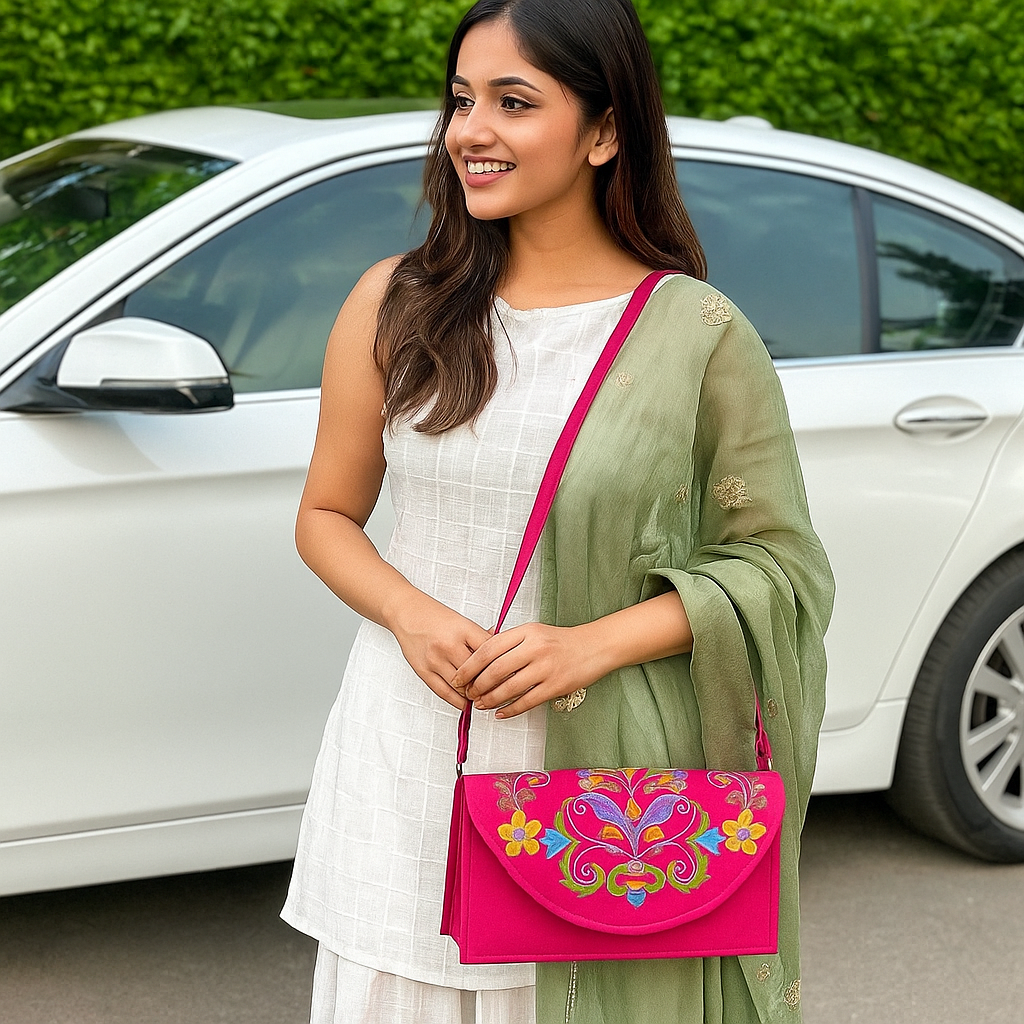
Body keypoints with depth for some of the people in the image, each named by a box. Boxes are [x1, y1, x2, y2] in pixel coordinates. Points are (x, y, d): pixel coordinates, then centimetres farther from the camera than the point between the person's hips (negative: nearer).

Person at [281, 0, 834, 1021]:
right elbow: (326, 517, 10)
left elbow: (775, 565, -2)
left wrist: (595, 644, -16)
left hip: (603, 775, -2)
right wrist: (412, 616, -10)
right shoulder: (396, 304, 2)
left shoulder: (696, 334, -5)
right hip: (411, 756, 2)